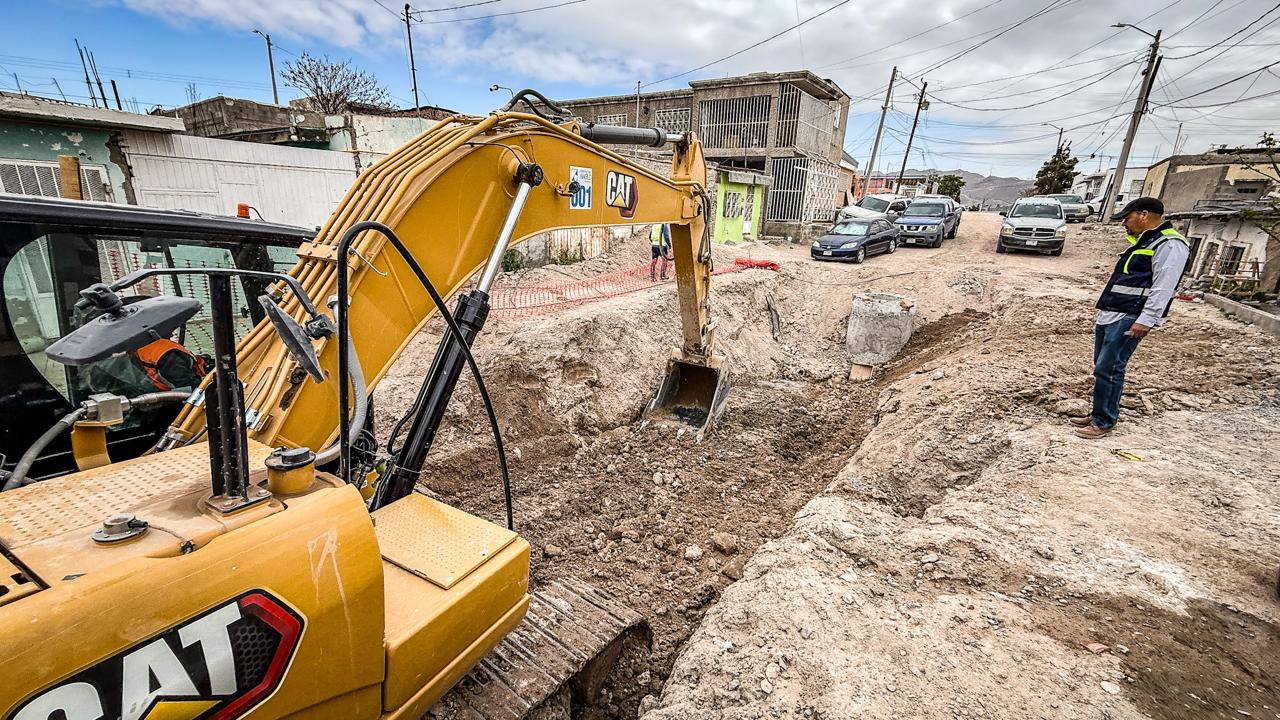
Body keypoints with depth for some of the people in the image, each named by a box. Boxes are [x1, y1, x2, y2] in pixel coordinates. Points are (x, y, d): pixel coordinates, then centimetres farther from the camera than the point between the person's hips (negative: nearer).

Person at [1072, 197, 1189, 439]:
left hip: (1129, 319, -10)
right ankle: (1098, 414, 19)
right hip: (1110, 316, 10)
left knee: (1108, 369, -9)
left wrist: (1146, 320, -23)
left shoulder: (1170, 245, -10)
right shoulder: (1141, 242, 20)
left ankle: (1104, 423, -2)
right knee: (1102, 368, 11)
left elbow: (1163, 288, -18)